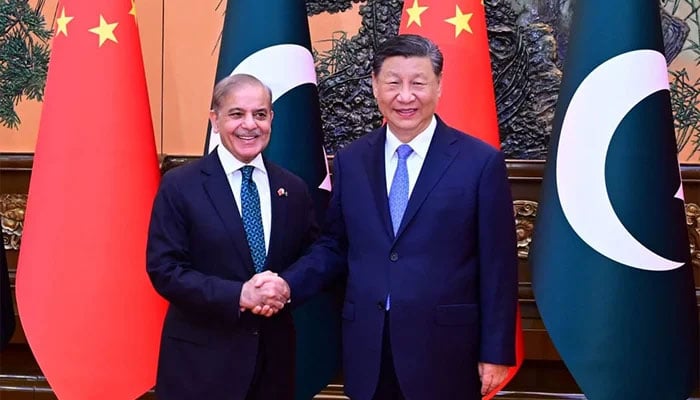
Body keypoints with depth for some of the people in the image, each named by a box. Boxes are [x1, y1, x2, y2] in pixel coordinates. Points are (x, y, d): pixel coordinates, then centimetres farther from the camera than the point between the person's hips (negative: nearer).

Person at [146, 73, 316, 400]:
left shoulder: (294, 189, 6)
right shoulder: (180, 185, -7)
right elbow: (164, 269, -11)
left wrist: (287, 288, -12)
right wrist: (239, 295, -20)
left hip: (275, 354, 4)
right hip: (201, 357, -4)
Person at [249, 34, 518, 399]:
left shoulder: (481, 162, -5)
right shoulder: (350, 160, 6)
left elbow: (498, 267, -4)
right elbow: (334, 247, 12)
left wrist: (496, 354, -5)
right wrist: (287, 284, -5)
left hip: (443, 350, -3)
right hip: (368, 352, 3)